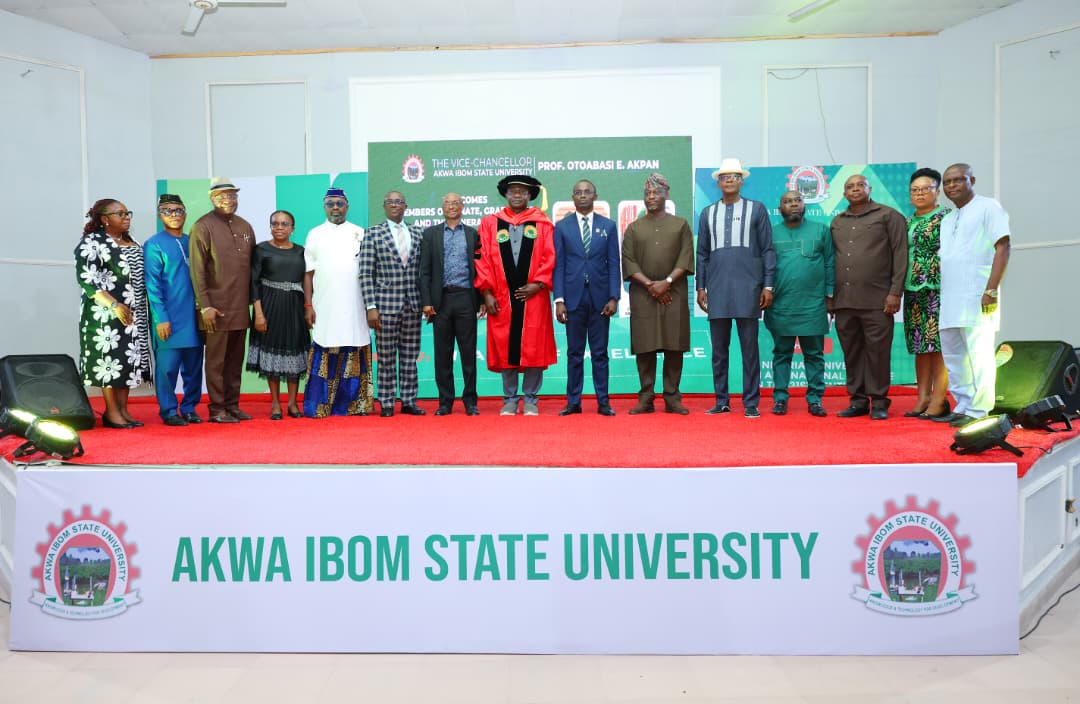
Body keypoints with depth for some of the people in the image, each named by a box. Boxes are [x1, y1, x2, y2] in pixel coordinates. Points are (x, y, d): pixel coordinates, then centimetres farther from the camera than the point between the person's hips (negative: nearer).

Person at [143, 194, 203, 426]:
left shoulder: (192, 242, 13)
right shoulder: (154, 245, -2)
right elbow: (152, 285, -6)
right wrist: (161, 318, -12)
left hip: (193, 317, 5)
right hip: (169, 318, -5)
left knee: (194, 366, 8)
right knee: (168, 366, 0)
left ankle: (189, 408, 19)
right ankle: (169, 411, 10)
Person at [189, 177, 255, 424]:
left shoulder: (245, 226, 14)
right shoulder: (203, 227, -4)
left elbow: (252, 265, 18)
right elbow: (197, 270, -8)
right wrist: (205, 306, -14)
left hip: (241, 307, 6)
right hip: (217, 307, -6)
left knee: (236, 358, 10)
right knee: (216, 360, 1)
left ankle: (232, 405, 18)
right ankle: (217, 409, 7)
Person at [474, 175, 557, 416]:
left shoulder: (542, 223, 8)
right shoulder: (490, 223, 9)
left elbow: (550, 257, 2)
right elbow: (483, 258, 4)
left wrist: (537, 284, -10)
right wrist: (486, 292, -4)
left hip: (533, 296, -1)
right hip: (501, 298, 1)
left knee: (533, 348, 1)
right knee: (505, 348, 4)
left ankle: (531, 399, 11)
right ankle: (510, 399, 14)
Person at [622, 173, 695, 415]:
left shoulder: (680, 225, 11)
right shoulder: (634, 228, 12)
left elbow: (686, 258, 1)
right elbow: (628, 261, 2)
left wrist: (667, 282, -12)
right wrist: (649, 284, -10)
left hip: (674, 293, 0)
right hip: (642, 295, 0)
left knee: (674, 346, -1)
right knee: (644, 346, -2)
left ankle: (672, 397, 6)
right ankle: (646, 398, 4)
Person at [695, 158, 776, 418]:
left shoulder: (757, 209, 6)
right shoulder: (707, 214, 13)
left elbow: (767, 250, 4)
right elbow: (702, 254, 14)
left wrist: (768, 285, -3)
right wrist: (700, 287, 7)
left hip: (748, 288, -2)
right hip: (717, 289, 2)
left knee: (749, 348, 0)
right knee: (719, 348, 5)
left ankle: (751, 403, 7)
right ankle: (722, 401, 14)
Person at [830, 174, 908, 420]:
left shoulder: (888, 216, 5)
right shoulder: (836, 222, 18)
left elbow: (900, 255, -1)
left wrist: (895, 292, -9)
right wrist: (829, 296, 13)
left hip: (876, 300, -4)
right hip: (844, 301, 4)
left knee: (878, 352, -2)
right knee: (852, 352, 7)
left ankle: (879, 402, 7)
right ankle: (858, 401, 15)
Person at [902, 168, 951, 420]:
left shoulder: (946, 217, 0)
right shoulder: (907, 223, 18)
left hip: (937, 289, -6)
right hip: (913, 290, 6)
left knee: (938, 343, -8)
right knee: (920, 345, 7)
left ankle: (939, 400, -7)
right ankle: (922, 399, 10)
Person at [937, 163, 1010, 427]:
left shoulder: (988, 207, 0)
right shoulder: (947, 220, 21)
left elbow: (1002, 248, -8)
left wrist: (991, 290, -17)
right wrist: (940, 297, 13)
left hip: (977, 297, -8)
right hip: (949, 300, 8)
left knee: (978, 354, -8)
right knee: (952, 356, 10)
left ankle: (978, 411, -4)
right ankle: (963, 406, 18)